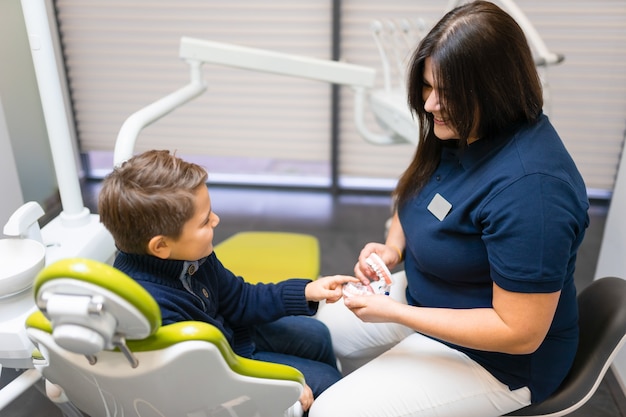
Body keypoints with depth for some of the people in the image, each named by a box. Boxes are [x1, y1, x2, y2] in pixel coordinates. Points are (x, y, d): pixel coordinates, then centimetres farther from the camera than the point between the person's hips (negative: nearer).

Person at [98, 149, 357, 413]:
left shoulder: (187, 254, -17)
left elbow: (238, 300, -2)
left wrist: (306, 292, -7)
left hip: (226, 329, 7)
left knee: (316, 335, 19)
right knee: (324, 381, 1)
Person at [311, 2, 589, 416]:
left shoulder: (529, 185, -34)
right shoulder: (458, 130, -8)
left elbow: (520, 332, -29)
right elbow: (413, 195, 11)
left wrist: (394, 313, -26)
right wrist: (392, 247, -10)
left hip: (495, 356, -8)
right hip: (425, 296, 8)